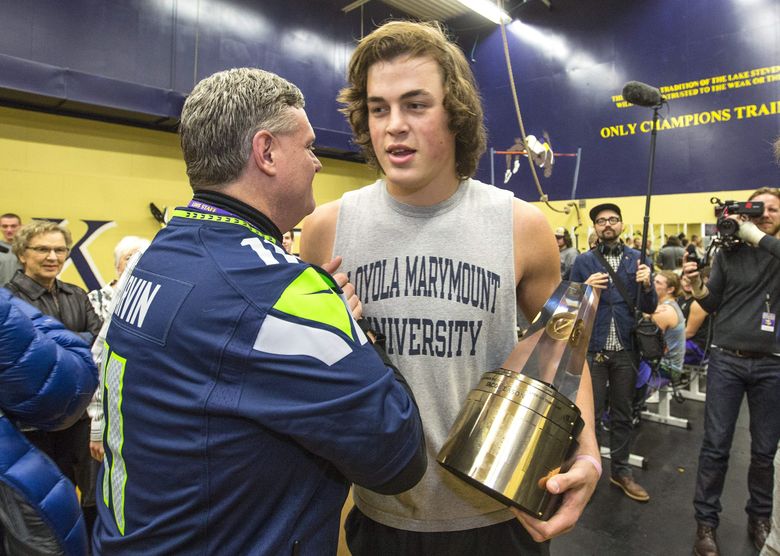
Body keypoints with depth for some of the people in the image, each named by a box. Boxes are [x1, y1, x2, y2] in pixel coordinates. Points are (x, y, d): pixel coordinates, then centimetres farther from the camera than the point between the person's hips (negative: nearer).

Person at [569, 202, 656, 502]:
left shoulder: (637, 259, 4)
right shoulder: (583, 261, 0)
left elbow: (649, 308, 1)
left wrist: (646, 285, -18)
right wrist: (586, 288, -18)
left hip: (626, 349, 2)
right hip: (592, 348, -2)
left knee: (622, 413, 14)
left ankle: (620, 470, 30)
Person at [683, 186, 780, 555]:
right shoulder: (728, 252, 5)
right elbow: (712, 304, 7)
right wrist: (696, 284, -12)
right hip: (726, 360, 0)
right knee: (715, 445, 3)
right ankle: (706, 521, 16)